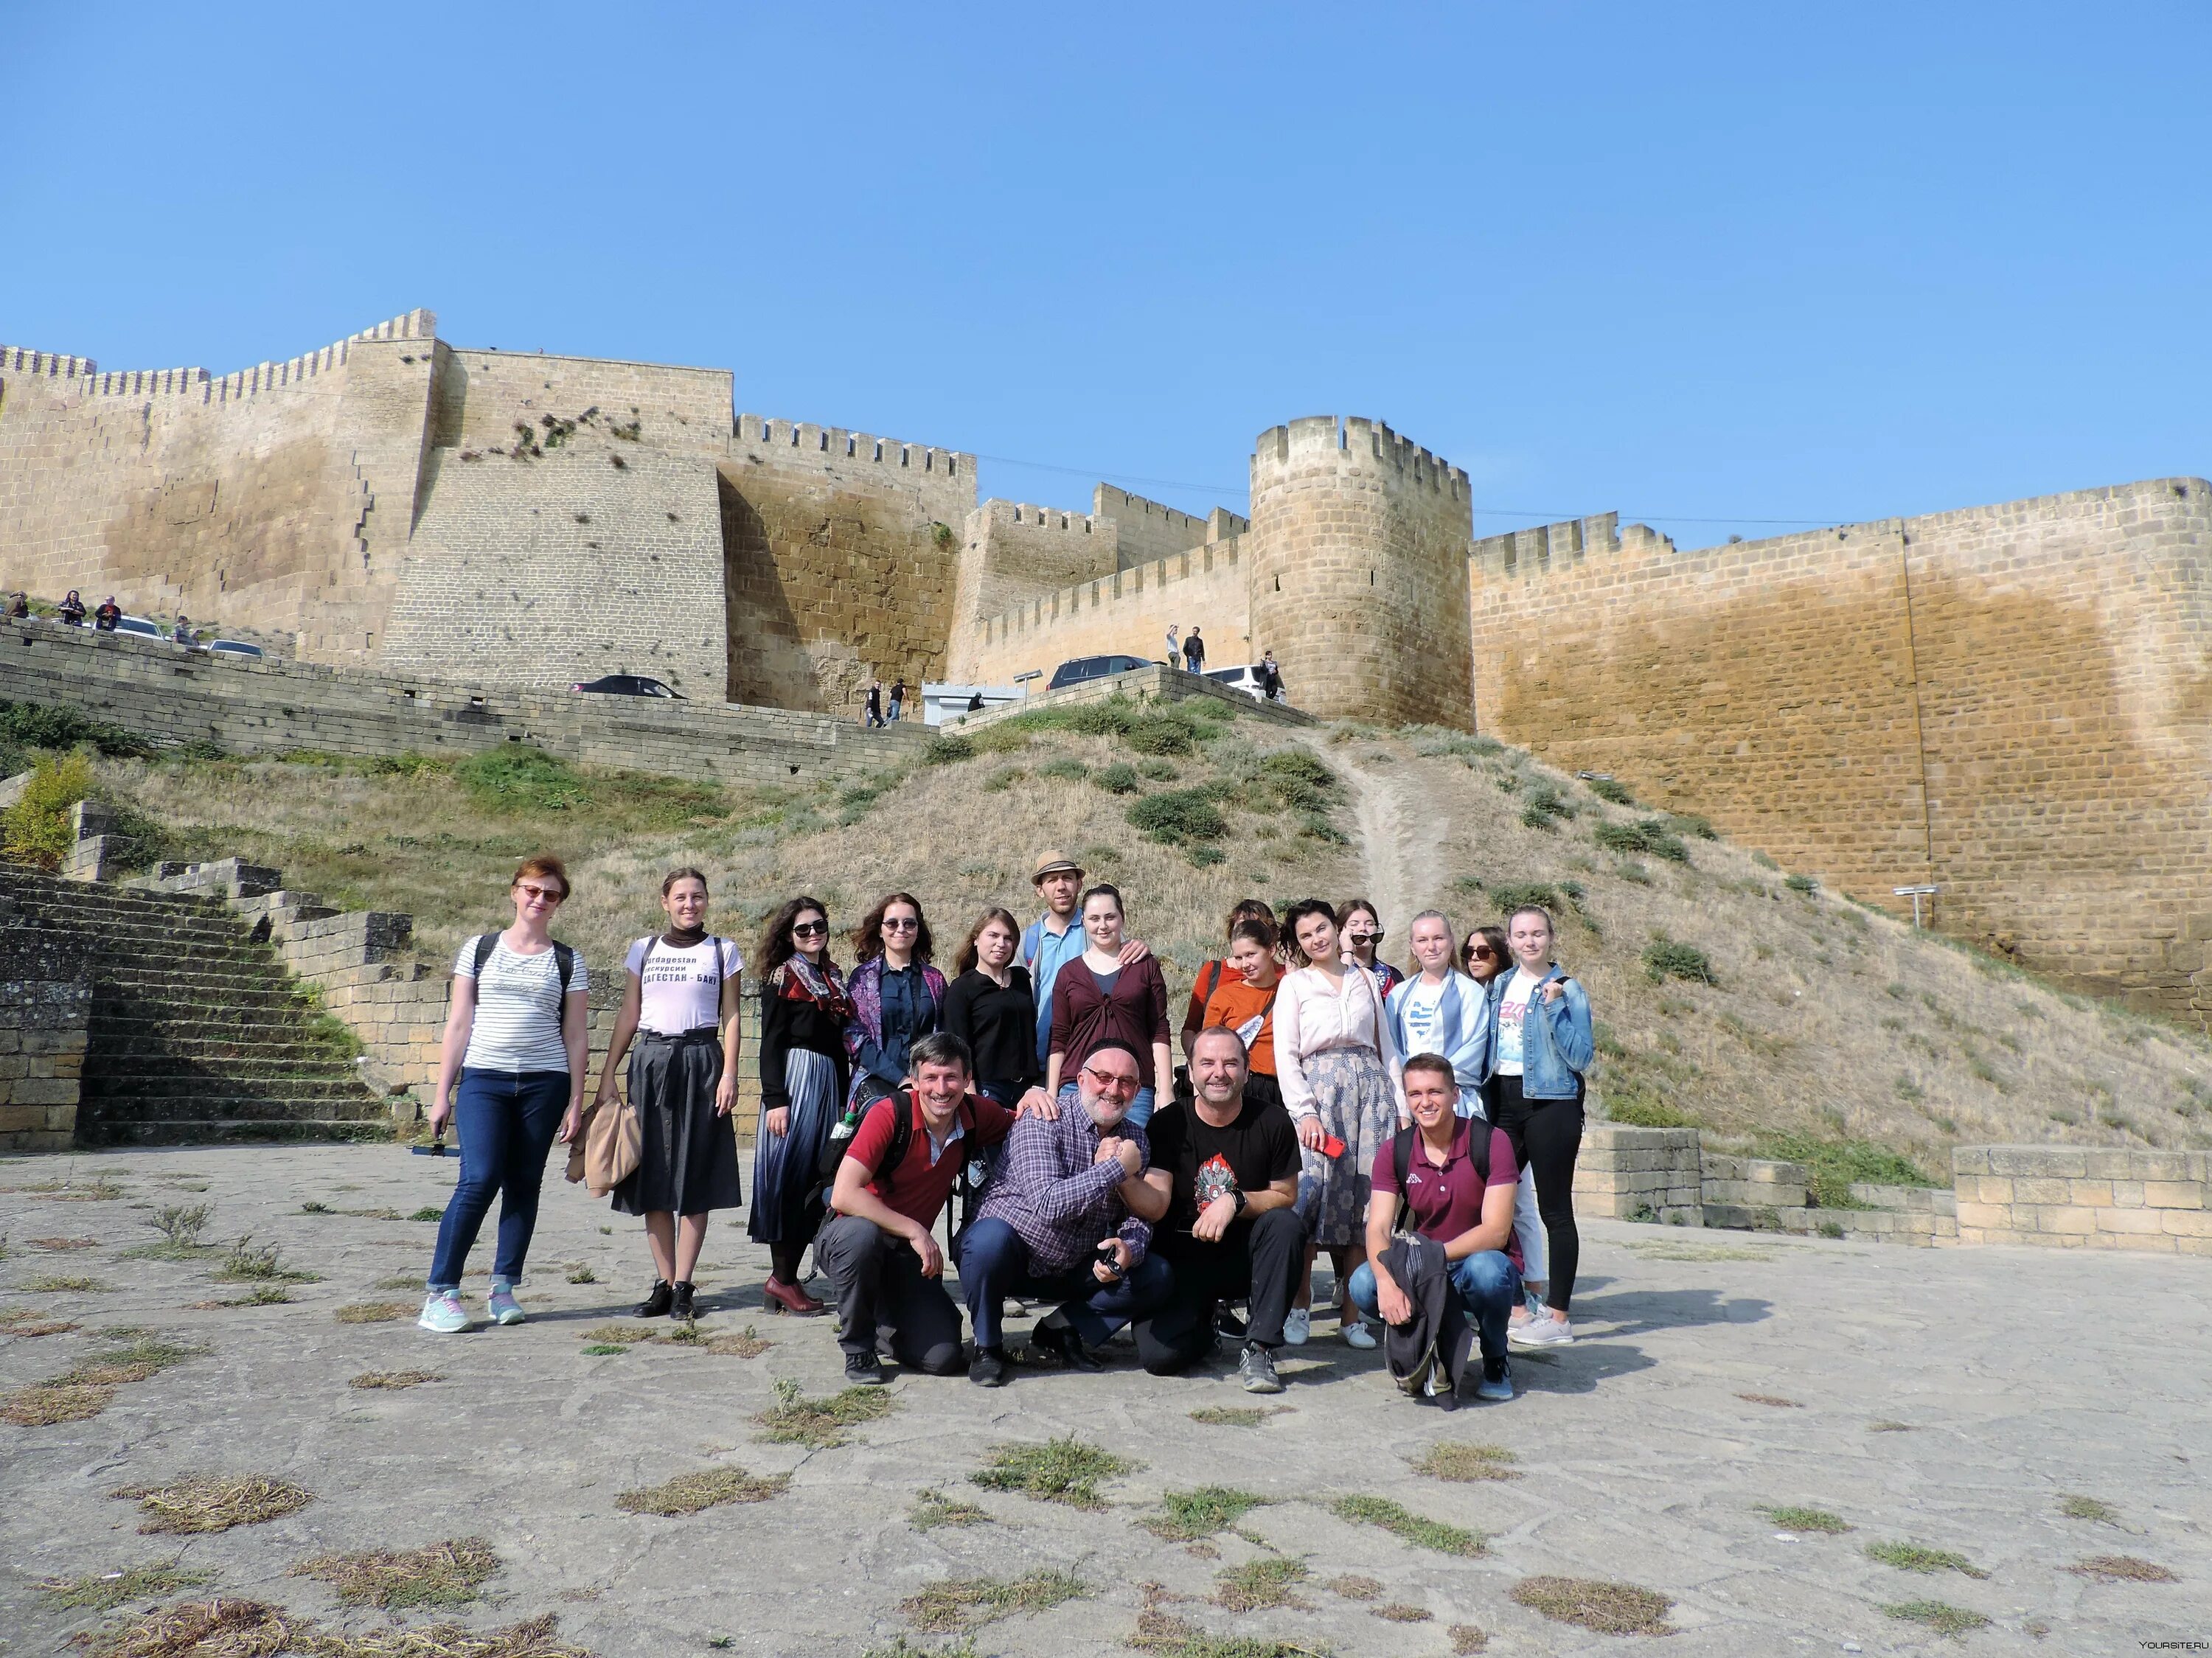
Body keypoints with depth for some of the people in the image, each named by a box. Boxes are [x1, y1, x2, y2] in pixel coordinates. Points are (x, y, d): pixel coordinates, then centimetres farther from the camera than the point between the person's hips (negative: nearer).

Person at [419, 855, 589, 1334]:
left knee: (523, 1184, 4)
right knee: (480, 1178, -13)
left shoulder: (567, 962, 8)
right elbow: (458, 1024, 7)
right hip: (483, 1079, -1)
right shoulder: (480, 949, 8)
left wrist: (576, 1102, 3)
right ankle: (440, 1291, -4)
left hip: (544, 1083, 1)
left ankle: (504, 1287, 14)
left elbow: (574, 1036, 8)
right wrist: (442, 1092, 4)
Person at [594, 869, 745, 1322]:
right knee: (653, 1177, 2)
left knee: (695, 1180, -2)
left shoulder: (723, 951, 6)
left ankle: (683, 1286, 3)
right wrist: (607, 1074, 7)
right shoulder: (643, 950, 12)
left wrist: (729, 1073, -6)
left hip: (701, 1062, -2)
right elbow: (627, 1016, 12)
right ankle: (663, 1282, 10)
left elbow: (730, 1017, 4)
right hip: (651, 1062, 2)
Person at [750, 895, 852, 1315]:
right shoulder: (782, 977, -1)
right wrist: (774, 1098, -15)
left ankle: (787, 1273, 11)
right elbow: (771, 1043, -7)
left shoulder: (834, 977, 18)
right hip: (794, 1077, -7)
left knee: (818, 1179, 5)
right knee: (790, 1174, -5)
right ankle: (782, 1279, 1)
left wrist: (846, 1097, 15)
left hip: (829, 1080, 7)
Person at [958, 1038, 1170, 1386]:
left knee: (1157, 1276, -11)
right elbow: (1048, 1204, -33)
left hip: (1073, 1271, 5)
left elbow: (1141, 1217, -2)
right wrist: (1117, 1167, -28)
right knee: (991, 1236, -37)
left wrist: (1129, 1248, -25)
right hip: (1009, 1257, -5)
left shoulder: (1135, 1140, 2)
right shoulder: (1042, 1124, -19)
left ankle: (1060, 1329, 4)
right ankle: (987, 1344, -11)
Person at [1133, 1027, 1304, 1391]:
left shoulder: (1272, 1121, -7)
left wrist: (1235, 1202, -21)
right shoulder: (1168, 1124, -8)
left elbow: (1286, 1196, -1)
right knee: (1158, 1355, -21)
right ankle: (1205, 1320, 16)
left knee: (1287, 1224, -29)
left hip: (1245, 1257, 1)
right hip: (1182, 1261, 0)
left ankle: (1258, 1349, -18)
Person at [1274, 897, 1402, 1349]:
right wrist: (1305, 1111, -11)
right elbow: (1285, 1055, 1)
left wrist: (1400, 1104, 9)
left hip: (1371, 1088, 3)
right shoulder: (1294, 984, 9)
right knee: (1314, 1193, -12)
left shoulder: (1366, 980, 18)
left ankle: (1351, 1311, 4)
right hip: (1320, 1089, -2)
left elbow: (1386, 1045, 18)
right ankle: (1300, 1307, 0)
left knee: (1364, 1195, -2)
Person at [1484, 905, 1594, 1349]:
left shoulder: (1567, 990, -5)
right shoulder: (1500, 987, 11)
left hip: (1550, 1103, -6)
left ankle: (1558, 1318, 7)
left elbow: (1582, 1057, -13)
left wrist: (1555, 1008, -20)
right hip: (1504, 1101, 6)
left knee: (1555, 1211, 0)